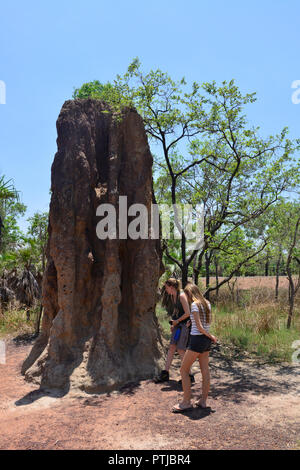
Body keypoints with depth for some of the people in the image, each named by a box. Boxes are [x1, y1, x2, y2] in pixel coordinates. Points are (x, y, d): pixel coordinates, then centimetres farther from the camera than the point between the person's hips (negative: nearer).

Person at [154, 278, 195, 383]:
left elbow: (187, 313, -18)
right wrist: (173, 324, 8)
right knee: (171, 347, 7)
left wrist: (177, 321, -8)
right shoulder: (172, 297, 11)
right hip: (178, 325, 8)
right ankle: (165, 374, 13)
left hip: (185, 325, -8)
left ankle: (189, 376, 7)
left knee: (180, 350, -6)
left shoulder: (181, 296, -15)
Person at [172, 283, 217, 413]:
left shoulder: (194, 305, -14)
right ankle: (203, 401, 20)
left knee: (184, 370, 2)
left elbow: (199, 327, -17)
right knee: (205, 370, 12)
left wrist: (211, 336, -5)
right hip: (206, 340, 8)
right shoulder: (207, 303, 9)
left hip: (197, 339, -8)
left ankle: (186, 402, 4)